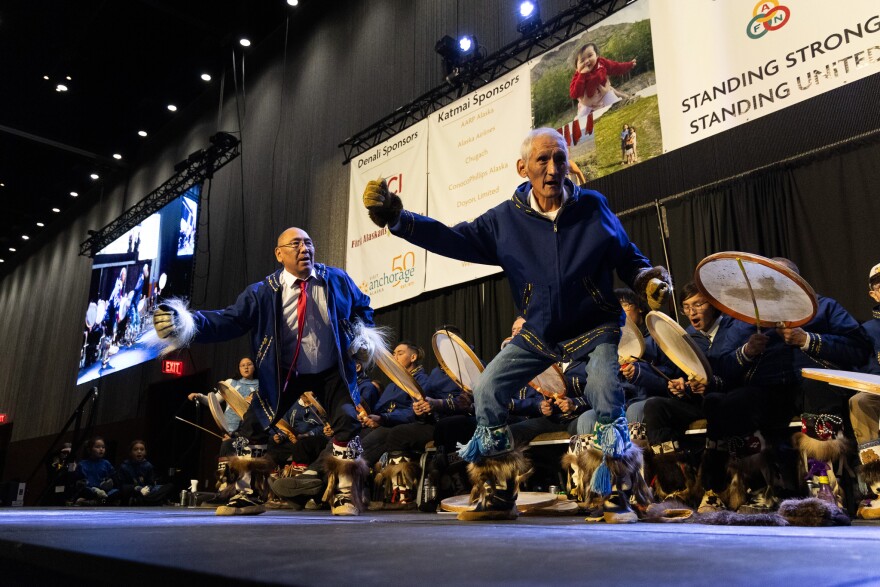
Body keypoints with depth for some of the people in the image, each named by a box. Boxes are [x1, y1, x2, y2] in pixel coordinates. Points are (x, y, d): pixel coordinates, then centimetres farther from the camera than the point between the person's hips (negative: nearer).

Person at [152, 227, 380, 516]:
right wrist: (188, 325, -40)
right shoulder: (263, 292, -14)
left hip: (331, 372, 0)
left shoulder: (337, 279, -8)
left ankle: (345, 493, 8)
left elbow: (362, 306, 10)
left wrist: (362, 332, -9)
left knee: (347, 422, -10)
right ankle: (248, 495, 16)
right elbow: (229, 319, -24)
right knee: (254, 425, -2)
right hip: (284, 373, 0)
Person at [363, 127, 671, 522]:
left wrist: (648, 279, -22)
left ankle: (619, 497, -6)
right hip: (538, 333, 3)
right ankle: (497, 496, 8)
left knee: (605, 391, -27)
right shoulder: (506, 219, -6)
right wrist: (398, 219, -20)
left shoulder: (593, 207, -9)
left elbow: (627, 258, -1)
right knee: (487, 392, -6)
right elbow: (453, 239, -10)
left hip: (595, 328, -2)